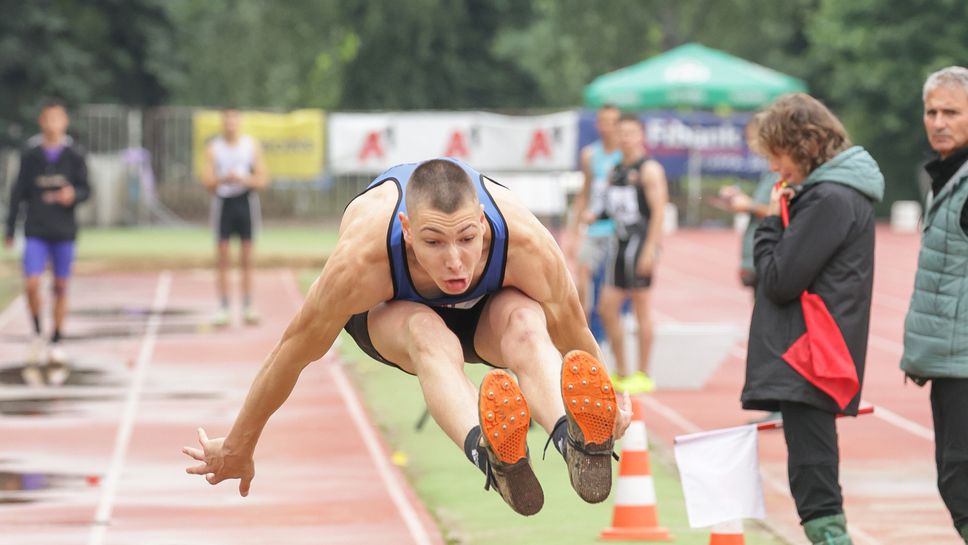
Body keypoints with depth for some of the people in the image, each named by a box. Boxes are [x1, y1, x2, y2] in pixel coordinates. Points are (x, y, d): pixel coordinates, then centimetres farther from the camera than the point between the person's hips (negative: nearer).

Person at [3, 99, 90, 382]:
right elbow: (19, 192, 6)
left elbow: (85, 189, 4)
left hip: (64, 231, 0)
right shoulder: (31, 154, 1)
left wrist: (73, 195, -20)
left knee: (60, 288, 5)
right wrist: (10, 229, 7)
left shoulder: (74, 155, 0)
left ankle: (56, 345, 15)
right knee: (31, 284, -13)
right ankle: (37, 335, 8)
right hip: (36, 231, 0)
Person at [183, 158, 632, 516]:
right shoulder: (362, 259, -40)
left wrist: (605, 398, 0)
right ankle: (490, 454, -68)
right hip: (390, 306, -1)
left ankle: (577, 440, -66)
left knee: (526, 324, -37)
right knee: (427, 335, -39)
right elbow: (294, 352, -23)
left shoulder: (527, 245, -38)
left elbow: (573, 335, -17)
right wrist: (238, 447, -11)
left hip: (489, 305, 1)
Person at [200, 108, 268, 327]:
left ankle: (247, 306, 6)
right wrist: (223, 179, -20)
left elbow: (262, 180, 2)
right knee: (222, 256, -3)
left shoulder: (252, 145, 5)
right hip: (223, 201, 0)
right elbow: (207, 182, -1)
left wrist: (244, 179, -16)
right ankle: (223, 307, -2)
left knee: (246, 257, 2)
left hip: (246, 200, 0)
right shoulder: (213, 148, 4)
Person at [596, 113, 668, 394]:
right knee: (607, 308, 5)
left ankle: (643, 375, 3)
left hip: (641, 242, -8)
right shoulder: (616, 171, 16)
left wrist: (650, 249, -21)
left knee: (641, 308, -3)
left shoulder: (649, 169, -8)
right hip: (620, 242, 8)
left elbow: (659, 211, -14)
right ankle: (620, 373, 14)